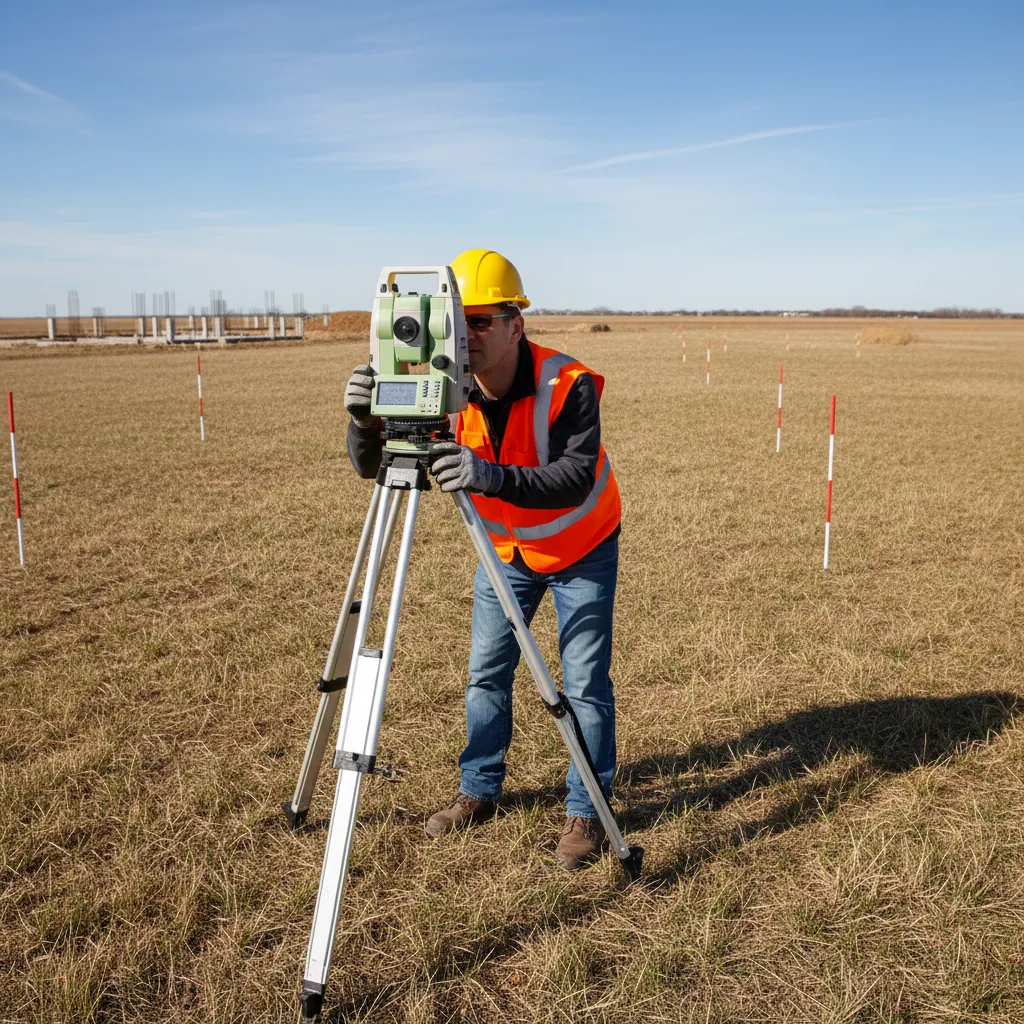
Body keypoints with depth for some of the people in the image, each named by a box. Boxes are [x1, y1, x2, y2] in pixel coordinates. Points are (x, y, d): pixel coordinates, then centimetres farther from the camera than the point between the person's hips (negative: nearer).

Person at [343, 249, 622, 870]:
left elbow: (575, 480, -40)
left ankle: (586, 813, 15)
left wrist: (496, 476, -56)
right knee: (486, 672, 10)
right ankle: (480, 790, 30)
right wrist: (367, 421, -43)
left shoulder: (568, 384, -30)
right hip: (506, 548, 4)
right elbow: (371, 469, -21)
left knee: (585, 681, -3)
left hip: (582, 549, -4)